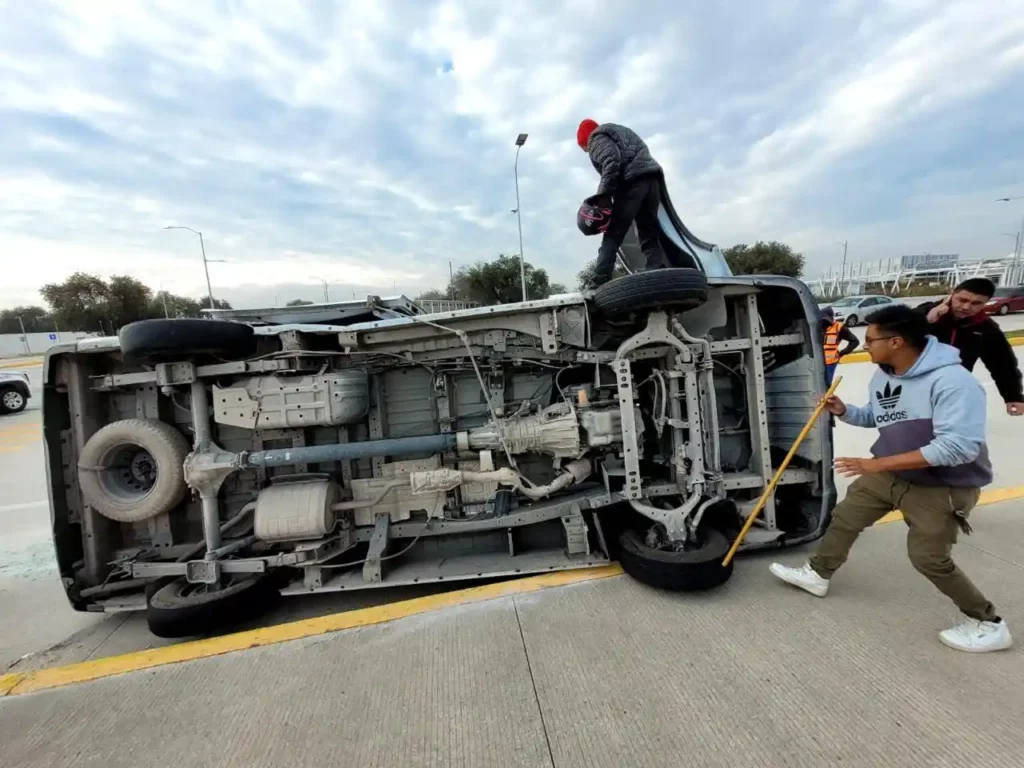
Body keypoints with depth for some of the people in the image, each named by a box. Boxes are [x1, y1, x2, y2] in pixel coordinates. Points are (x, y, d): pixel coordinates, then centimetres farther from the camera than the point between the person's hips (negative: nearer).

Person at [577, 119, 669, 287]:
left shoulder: (597, 138, 9)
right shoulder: (619, 131, 37)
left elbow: (612, 163, -12)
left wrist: (602, 196, -13)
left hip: (633, 182, -8)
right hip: (652, 178, 8)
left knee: (612, 236, -6)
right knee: (650, 236, 5)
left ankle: (600, 282, -12)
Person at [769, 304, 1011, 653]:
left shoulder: (953, 381, -29)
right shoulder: (882, 376, -2)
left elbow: (959, 447, -34)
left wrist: (878, 463, -36)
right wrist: (844, 412, -6)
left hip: (942, 487, -8)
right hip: (889, 473, 8)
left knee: (929, 559, 0)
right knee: (844, 518, 13)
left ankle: (989, 625, 27)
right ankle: (817, 575, 32)